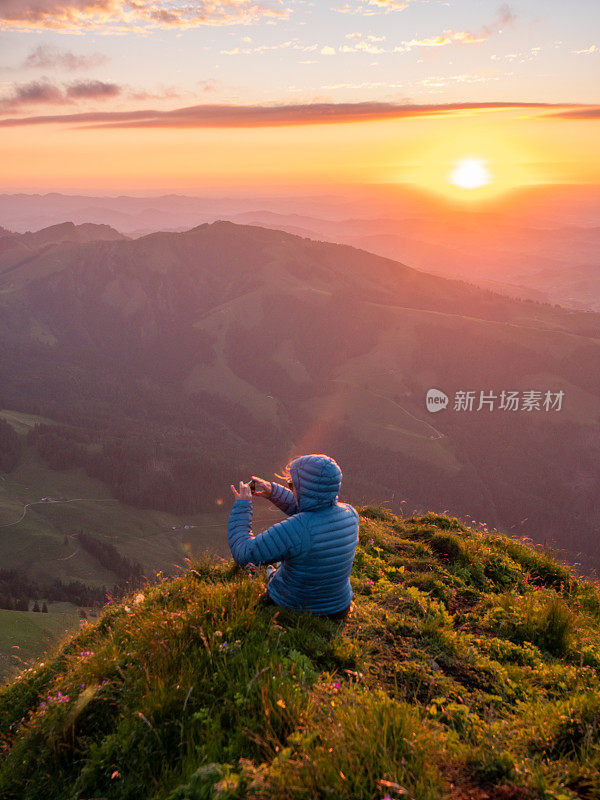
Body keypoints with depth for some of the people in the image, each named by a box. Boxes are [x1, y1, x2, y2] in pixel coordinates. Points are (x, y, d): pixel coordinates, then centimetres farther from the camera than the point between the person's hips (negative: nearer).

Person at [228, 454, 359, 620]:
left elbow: (242, 553, -24)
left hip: (290, 609, -5)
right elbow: (303, 509, 4)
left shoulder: (294, 530, -36)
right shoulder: (350, 514, -16)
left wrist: (241, 505, -15)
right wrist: (272, 491, -3)